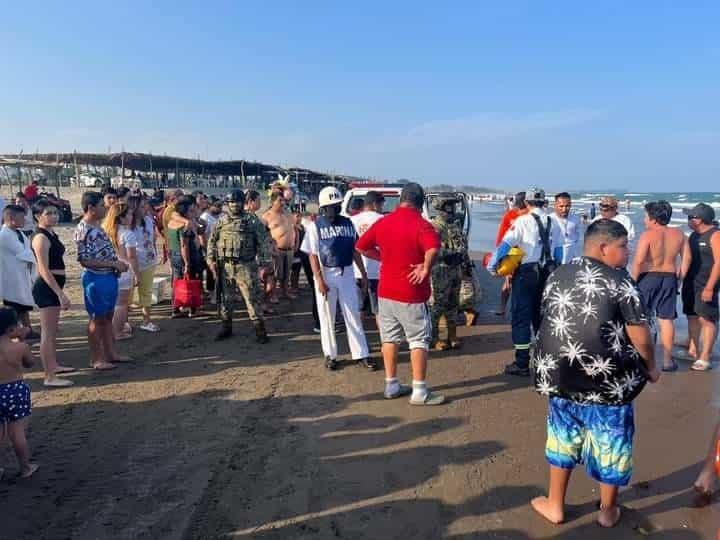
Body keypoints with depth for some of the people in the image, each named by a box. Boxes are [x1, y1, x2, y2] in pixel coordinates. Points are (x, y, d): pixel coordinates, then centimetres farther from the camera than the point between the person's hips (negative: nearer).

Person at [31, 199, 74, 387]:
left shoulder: (51, 234, 12)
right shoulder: (41, 238, -17)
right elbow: (44, 270, -22)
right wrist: (61, 293, -26)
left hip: (53, 286, 10)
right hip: (46, 288, -10)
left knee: (52, 330, 21)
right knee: (47, 333, -5)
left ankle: (53, 365, 35)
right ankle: (50, 377, 0)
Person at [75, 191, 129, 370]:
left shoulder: (96, 226, 11)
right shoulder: (83, 230, -18)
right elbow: (85, 260, -22)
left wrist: (118, 263, 4)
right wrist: (113, 263, -21)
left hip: (109, 276, 9)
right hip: (96, 278, -9)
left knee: (108, 317, 16)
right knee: (97, 318, 2)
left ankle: (110, 353, 27)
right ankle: (96, 359, 14)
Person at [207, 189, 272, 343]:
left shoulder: (253, 221, -3)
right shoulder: (221, 221, 8)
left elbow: (264, 243, -4)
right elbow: (212, 242, 13)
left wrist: (264, 264, -8)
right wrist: (211, 260, 3)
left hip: (246, 267, -4)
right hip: (225, 266, 4)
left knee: (253, 298, -3)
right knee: (226, 298, 13)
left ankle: (259, 329, 6)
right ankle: (226, 327, 26)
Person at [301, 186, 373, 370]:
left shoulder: (348, 223, 6)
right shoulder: (315, 226, -5)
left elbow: (355, 251, 10)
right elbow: (313, 255, -8)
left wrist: (363, 274, 8)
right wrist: (319, 280, -16)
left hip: (347, 274, 3)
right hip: (326, 274, -3)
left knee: (354, 315, 6)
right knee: (327, 317, 7)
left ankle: (361, 354, 14)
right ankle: (330, 354, 20)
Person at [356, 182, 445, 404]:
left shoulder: (383, 222, 4)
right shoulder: (421, 225, -14)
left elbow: (361, 246, 12)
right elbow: (433, 248, -34)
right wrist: (425, 269, -21)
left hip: (385, 291, 6)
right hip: (411, 294, -6)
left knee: (390, 338, 14)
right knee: (419, 341, 4)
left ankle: (391, 385, 24)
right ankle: (419, 391, 8)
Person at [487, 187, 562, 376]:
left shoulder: (523, 221, -9)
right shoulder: (552, 223, 7)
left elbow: (506, 244, -17)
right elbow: (558, 249, 10)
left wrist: (492, 263, -12)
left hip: (526, 272, -6)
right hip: (547, 273, 6)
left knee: (521, 317, 0)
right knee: (541, 315, 19)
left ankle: (522, 364, 1)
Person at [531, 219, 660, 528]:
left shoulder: (557, 276, 5)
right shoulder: (619, 281, -12)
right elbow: (640, 336, -13)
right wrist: (650, 368, 5)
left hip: (560, 374, 5)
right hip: (606, 379, -4)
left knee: (563, 438, 19)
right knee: (610, 442, 15)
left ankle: (555, 505, 31)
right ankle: (608, 511, 33)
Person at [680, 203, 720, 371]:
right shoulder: (694, 235, 12)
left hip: (705, 286, -8)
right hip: (690, 284, 8)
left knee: (706, 320, -5)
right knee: (692, 317, 13)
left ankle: (704, 358, -2)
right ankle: (693, 350, 24)